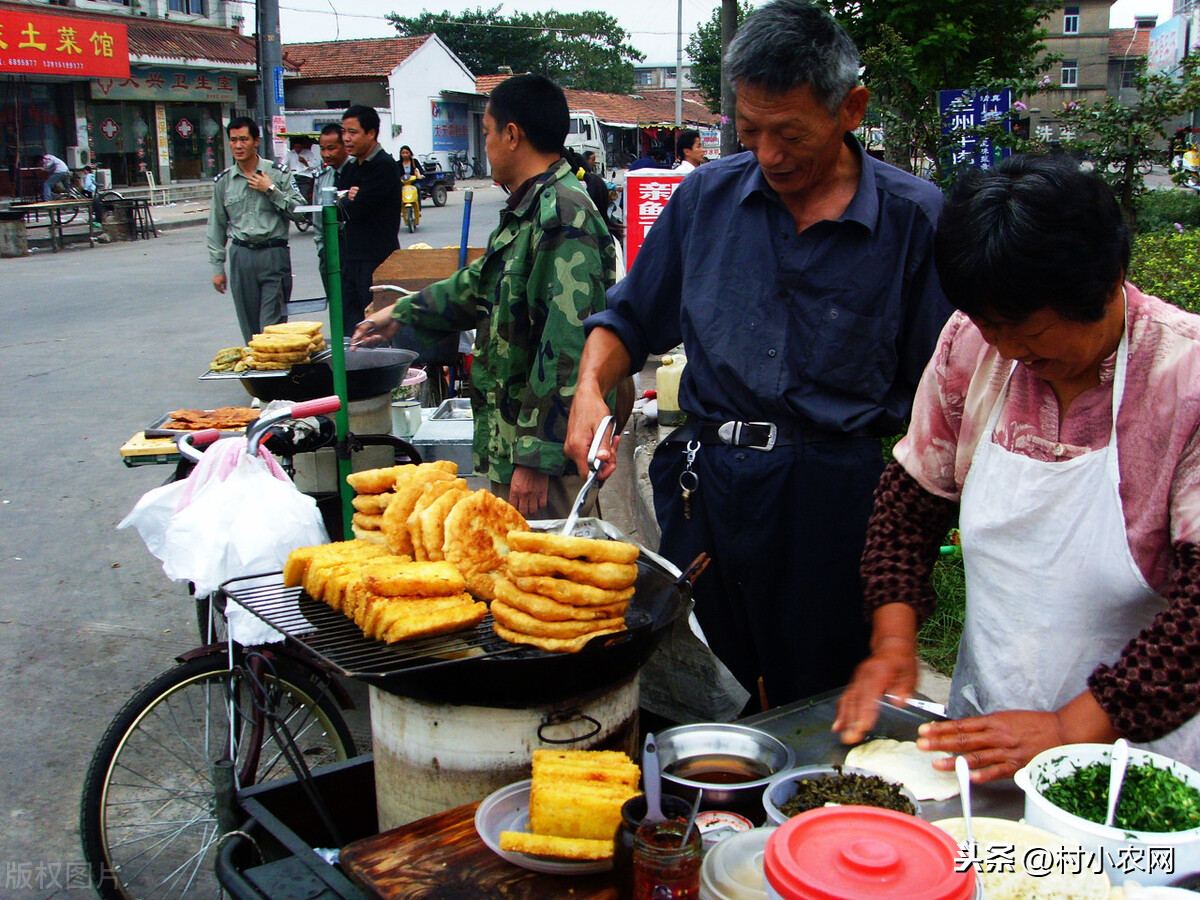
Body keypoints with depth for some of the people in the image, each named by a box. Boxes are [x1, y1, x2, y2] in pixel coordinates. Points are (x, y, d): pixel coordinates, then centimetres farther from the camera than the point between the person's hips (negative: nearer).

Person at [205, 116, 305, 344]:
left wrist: (271, 190, -9)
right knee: (249, 328, 6)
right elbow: (217, 227, 14)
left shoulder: (278, 173, 3)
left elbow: (299, 212, -2)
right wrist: (217, 268, 12)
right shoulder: (223, 181, 10)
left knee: (272, 326, -9)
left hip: (274, 254, -3)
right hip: (241, 256, 3)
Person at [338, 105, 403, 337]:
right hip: (352, 259, 9)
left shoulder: (384, 166, -12)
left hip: (377, 261, -9)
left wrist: (344, 201, 3)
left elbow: (354, 210, -18)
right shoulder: (353, 168, 18)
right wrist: (348, 198, -8)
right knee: (349, 329, 9)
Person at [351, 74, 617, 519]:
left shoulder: (562, 219, -20)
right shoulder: (528, 211, 15)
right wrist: (401, 313, 41)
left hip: (550, 450, -10)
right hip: (515, 437, 10)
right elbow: (483, 283, 33)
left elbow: (566, 348, -26)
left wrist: (535, 458, -25)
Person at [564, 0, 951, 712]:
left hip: (837, 497, -3)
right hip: (706, 486, 3)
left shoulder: (916, 218, -3)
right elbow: (631, 320, 16)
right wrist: (591, 387, -3)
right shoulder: (707, 195, 6)